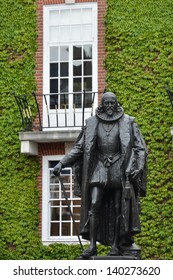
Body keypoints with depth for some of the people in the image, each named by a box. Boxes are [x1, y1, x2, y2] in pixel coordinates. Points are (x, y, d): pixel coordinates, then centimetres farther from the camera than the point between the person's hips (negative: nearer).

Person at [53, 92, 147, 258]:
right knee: (94, 206, -9)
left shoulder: (127, 123, 0)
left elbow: (140, 149, -1)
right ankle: (92, 245, -10)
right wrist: (62, 163, -3)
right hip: (99, 168, 1)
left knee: (118, 208, -2)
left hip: (119, 168, -1)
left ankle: (115, 244, 5)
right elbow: (78, 148, 7)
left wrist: (139, 167, -18)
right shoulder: (92, 124, 5)